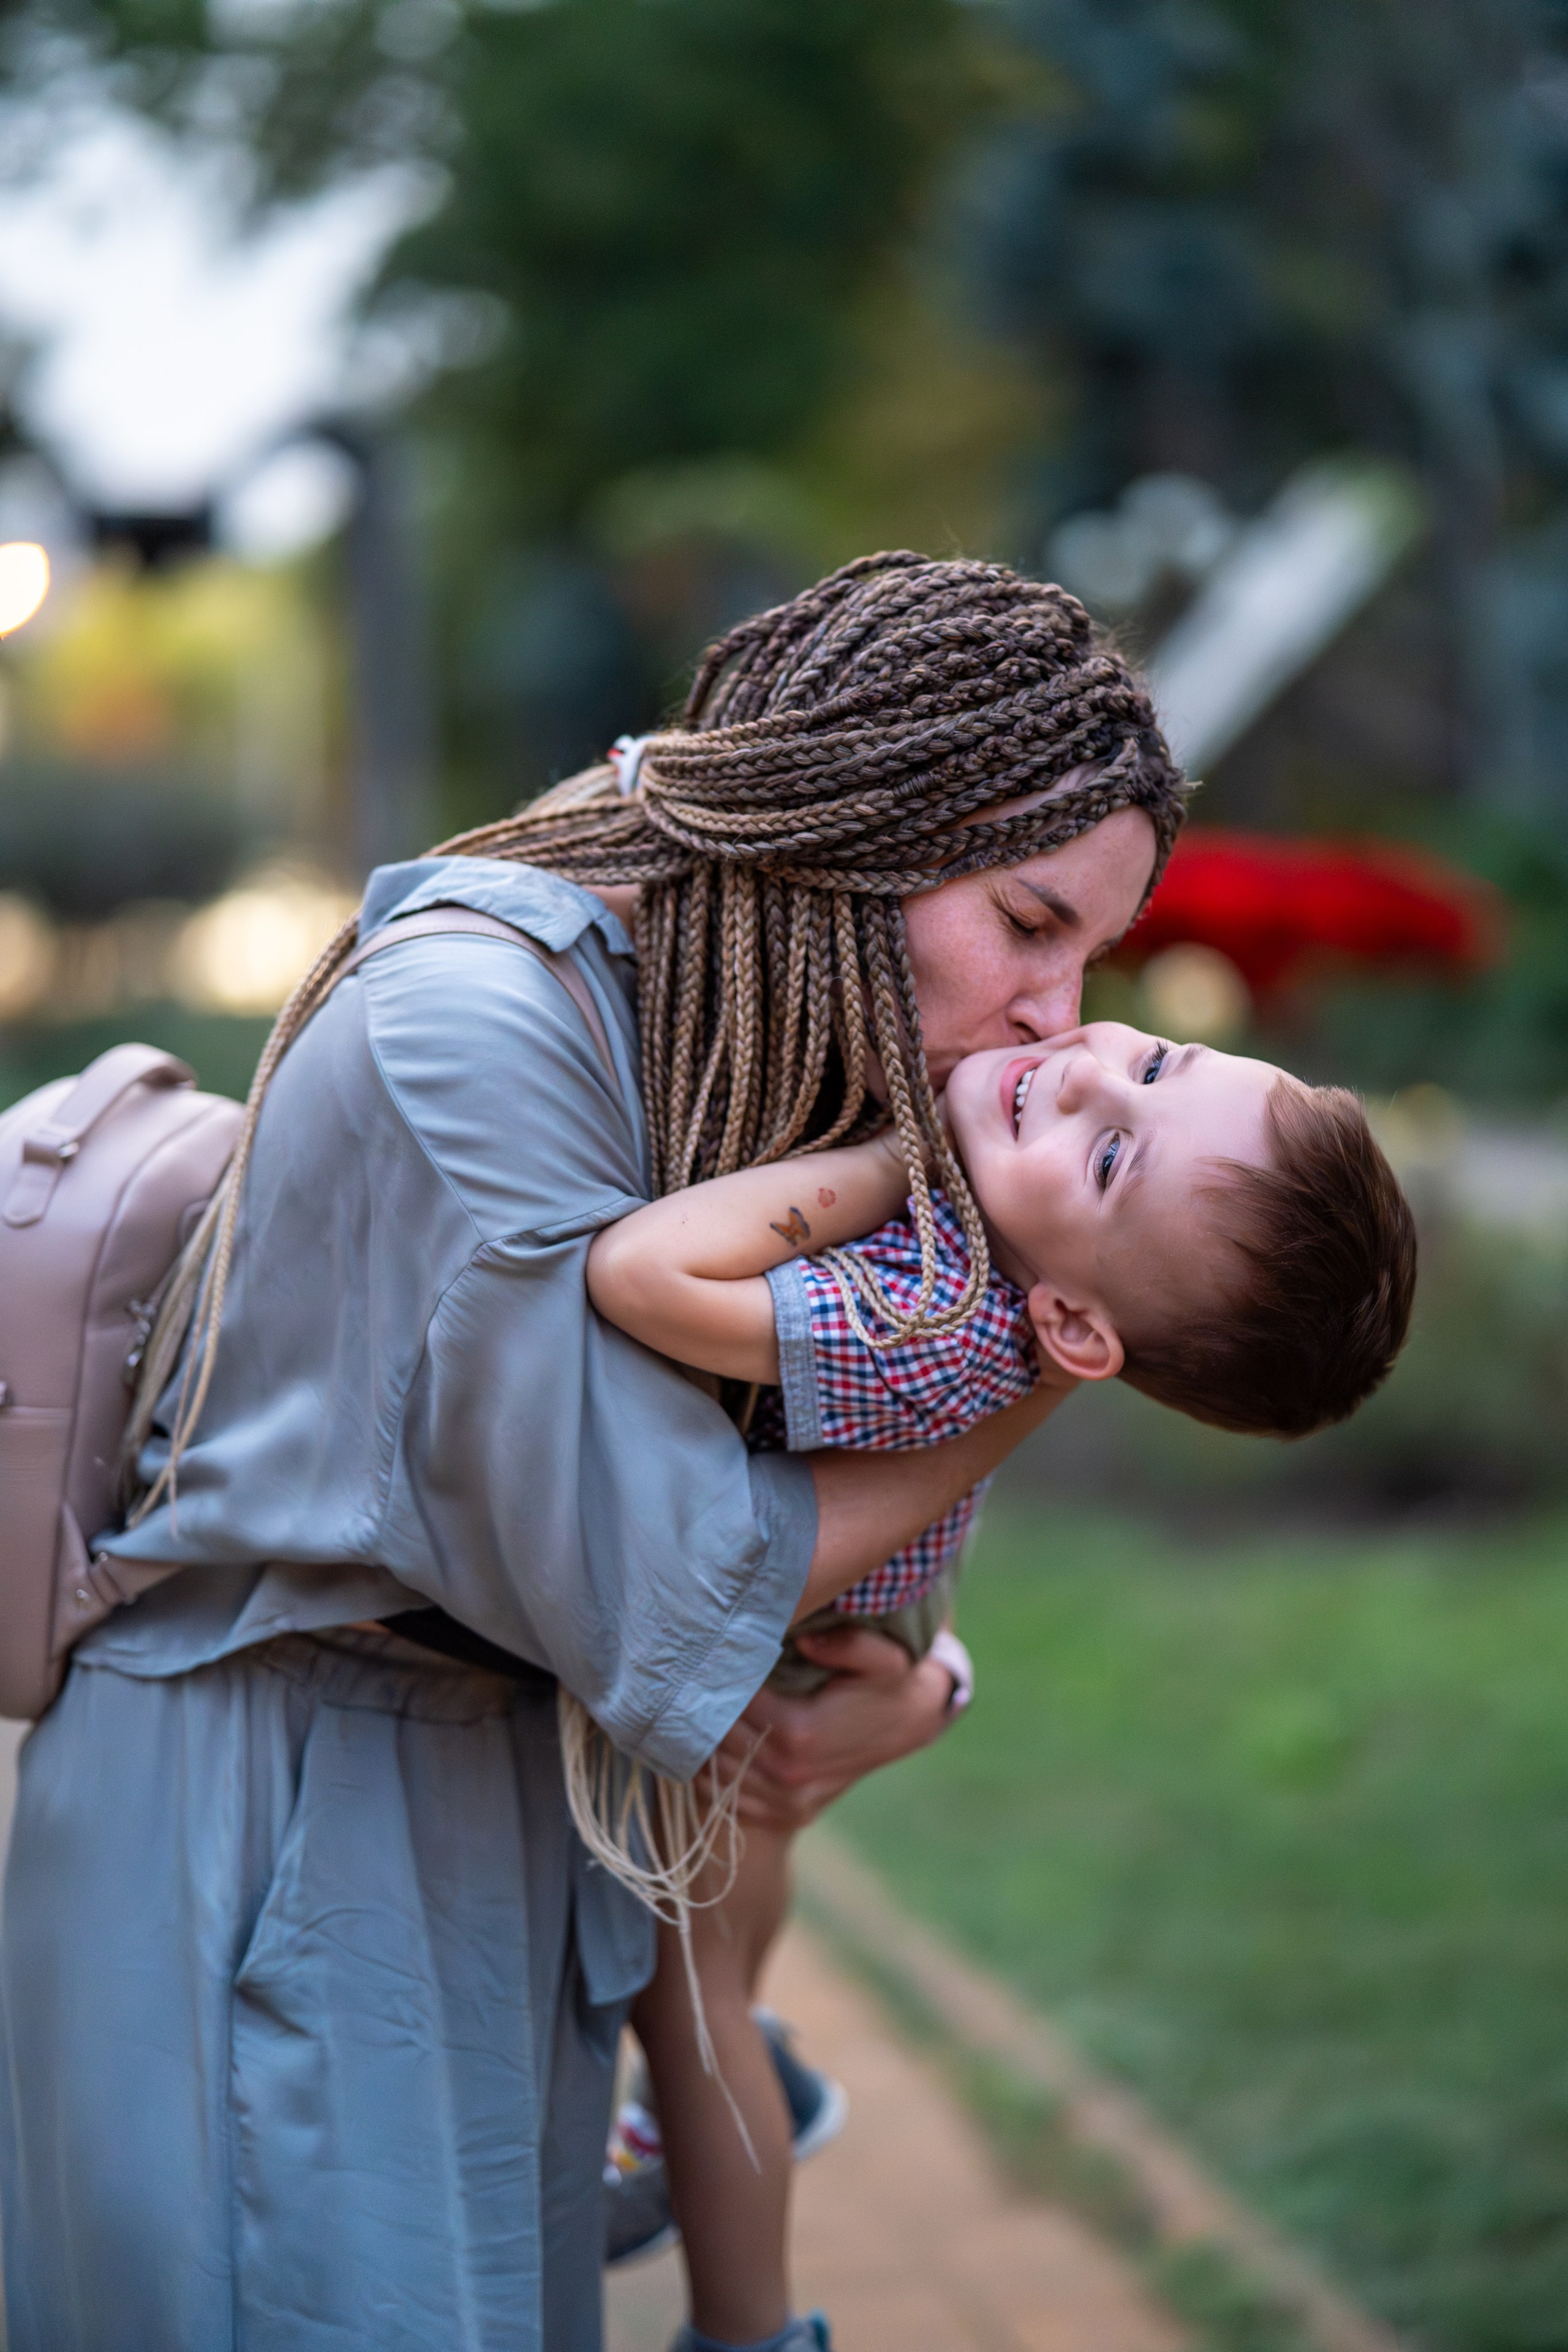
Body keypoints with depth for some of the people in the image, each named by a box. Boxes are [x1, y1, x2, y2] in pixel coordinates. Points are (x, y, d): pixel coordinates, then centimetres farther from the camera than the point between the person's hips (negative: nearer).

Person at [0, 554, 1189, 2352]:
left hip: (506, 1830, 8)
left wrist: (905, 1695, -10)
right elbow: (649, 1580, -24)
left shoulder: (772, 1050, 3)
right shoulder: (473, 1016, -23)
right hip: (271, 1843, -8)